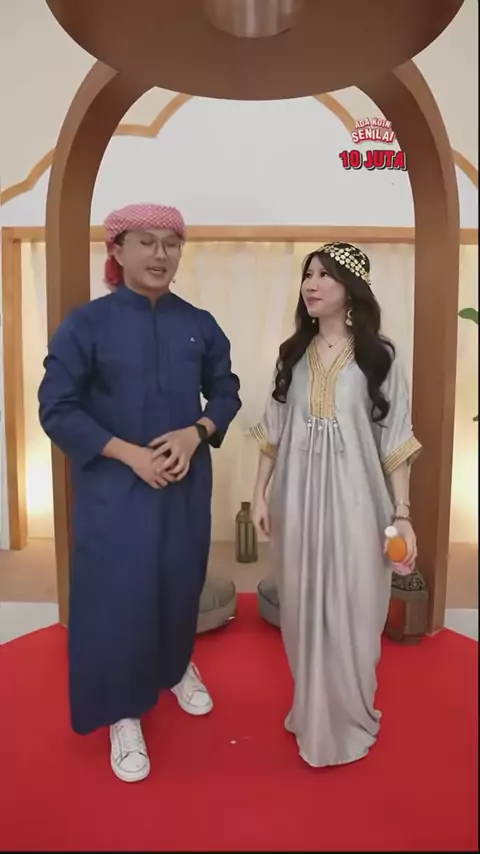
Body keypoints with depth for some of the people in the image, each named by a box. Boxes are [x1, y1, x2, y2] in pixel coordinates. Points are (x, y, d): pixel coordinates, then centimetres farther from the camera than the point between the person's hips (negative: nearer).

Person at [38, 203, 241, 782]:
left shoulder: (199, 325, 2)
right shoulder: (86, 323, -8)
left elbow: (226, 393, 9)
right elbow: (57, 408, -9)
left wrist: (196, 434, -11)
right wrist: (129, 453, -16)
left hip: (186, 484, 4)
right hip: (114, 489, -3)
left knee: (180, 584, 16)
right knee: (118, 595, 4)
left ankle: (176, 668, 46)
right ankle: (122, 711, 28)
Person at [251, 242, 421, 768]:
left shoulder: (378, 358, -4)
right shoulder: (293, 354, 6)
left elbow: (394, 441, -4)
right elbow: (273, 432, 9)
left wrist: (402, 514, -7)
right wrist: (260, 494, 6)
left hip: (353, 503, -3)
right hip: (298, 500, 4)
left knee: (349, 612, 7)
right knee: (303, 611, 14)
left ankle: (346, 721, 31)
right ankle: (311, 713, 36)